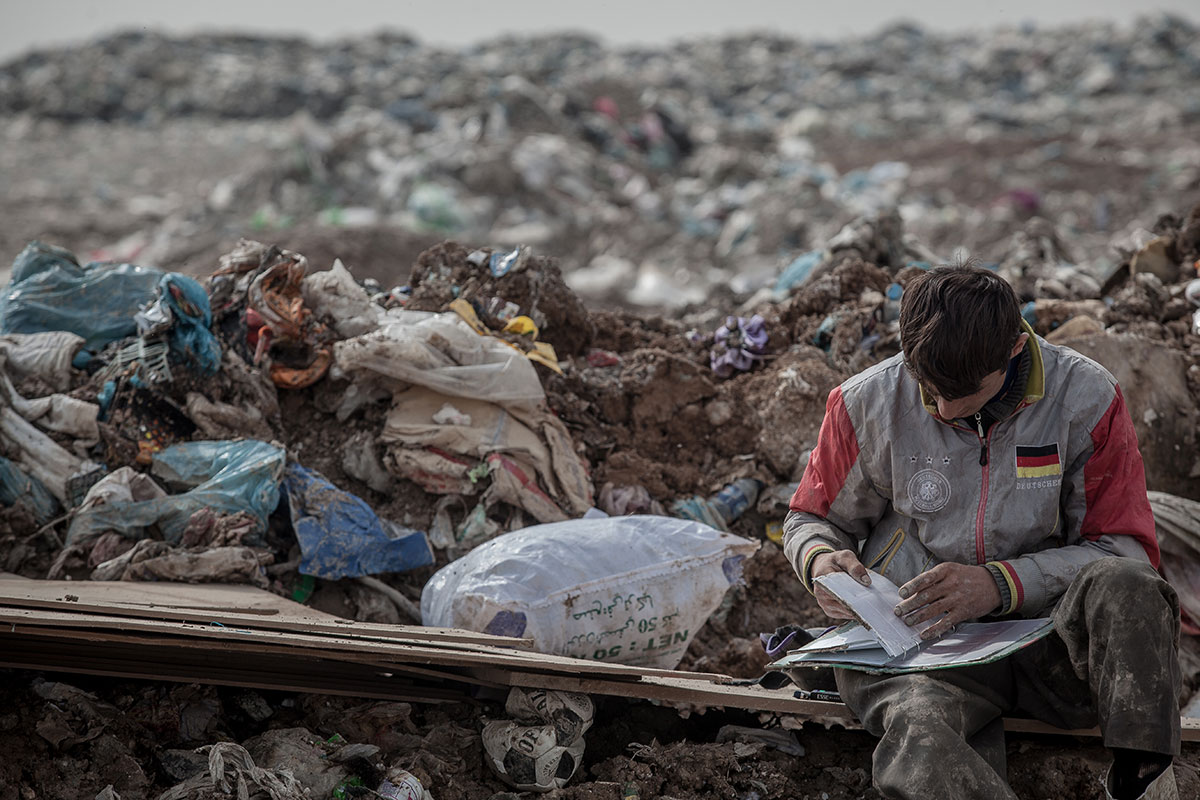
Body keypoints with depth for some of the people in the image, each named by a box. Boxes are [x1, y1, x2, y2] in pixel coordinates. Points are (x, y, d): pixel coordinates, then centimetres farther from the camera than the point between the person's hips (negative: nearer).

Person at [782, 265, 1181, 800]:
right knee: (920, 732, -38)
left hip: (1048, 633, 1)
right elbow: (812, 519, 16)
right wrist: (821, 559, -10)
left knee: (1121, 584, -35)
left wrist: (1003, 583, -17)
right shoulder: (868, 404, 0)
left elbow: (1125, 549, -3)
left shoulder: (1084, 398, -4)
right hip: (917, 638, -1)